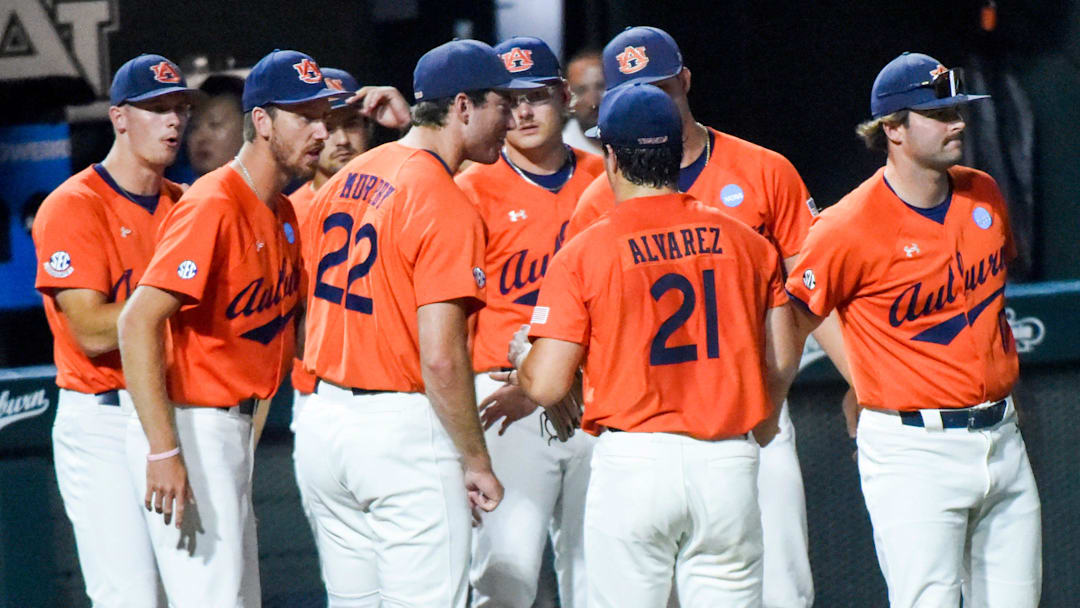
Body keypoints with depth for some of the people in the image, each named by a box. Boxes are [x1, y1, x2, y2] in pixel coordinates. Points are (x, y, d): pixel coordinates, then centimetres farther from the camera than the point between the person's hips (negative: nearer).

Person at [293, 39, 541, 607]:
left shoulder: (344, 179, 10)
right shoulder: (446, 208, -15)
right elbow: (441, 359, -20)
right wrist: (476, 462, -11)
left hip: (322, 424, 8)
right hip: (404, 430, -8)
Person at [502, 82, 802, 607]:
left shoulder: (583, 254, -5)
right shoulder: (745, 243, 5)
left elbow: (546, 386, -8)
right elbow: (782, 361, 10)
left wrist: (519, 367, 16)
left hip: (632, 464, -3)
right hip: (729, 465, 3)